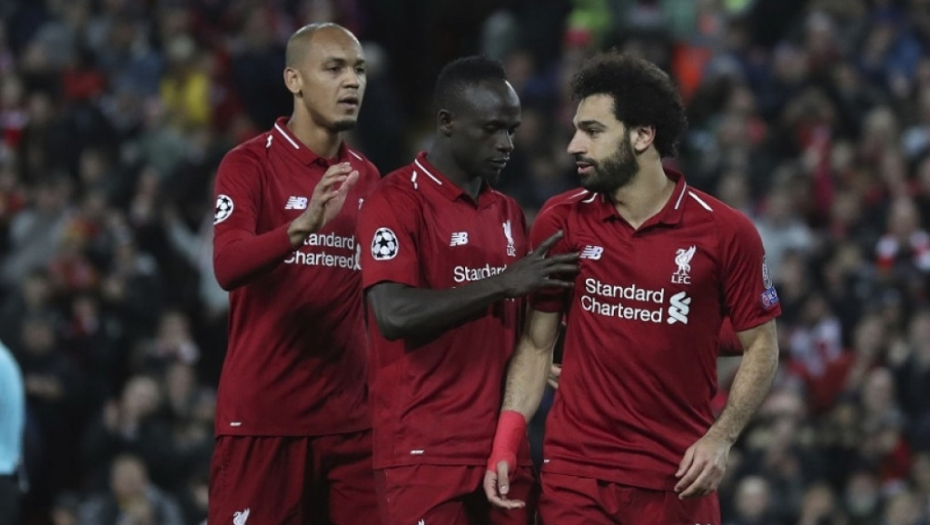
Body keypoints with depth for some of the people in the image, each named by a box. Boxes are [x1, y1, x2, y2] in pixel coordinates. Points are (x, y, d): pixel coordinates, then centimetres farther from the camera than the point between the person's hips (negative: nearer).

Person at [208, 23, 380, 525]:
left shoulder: (366, 177, 13)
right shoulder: (249, 164, -4)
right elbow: (227, 267, -20)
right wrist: (302, 225, -36)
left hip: (349, 417, 5)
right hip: (263, 414, -5)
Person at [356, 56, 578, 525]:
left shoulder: (508, 213, 17)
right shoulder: (396, 202, -6)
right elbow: (394, 315, -20)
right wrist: (502, 283, -22)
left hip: (504, 451, 7)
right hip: (424, 454, -7)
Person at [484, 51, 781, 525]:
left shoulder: (726, 233, -5)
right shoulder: (560, 224, 2)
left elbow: (760, 346, 3)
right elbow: (536, 344, 7)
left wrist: (720, 438, -10)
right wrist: (505, 445, -4)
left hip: (678, 477, -1)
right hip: (574, 471, 1)